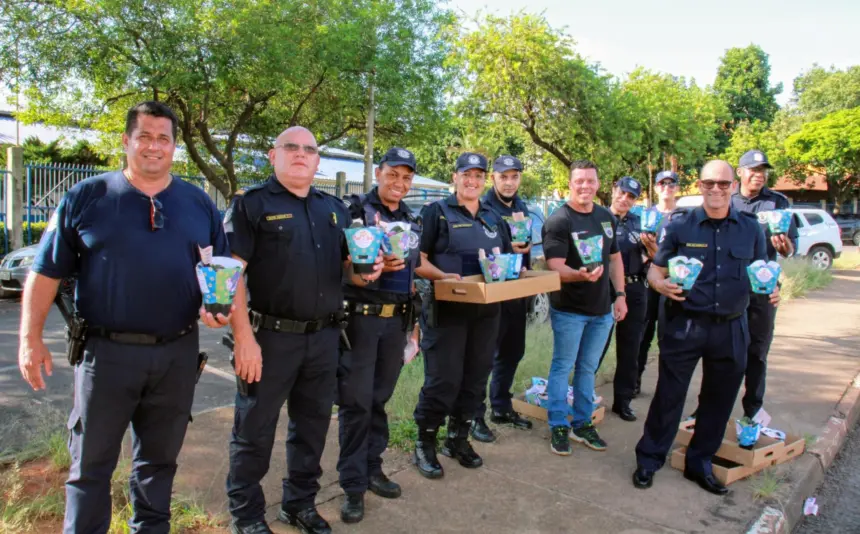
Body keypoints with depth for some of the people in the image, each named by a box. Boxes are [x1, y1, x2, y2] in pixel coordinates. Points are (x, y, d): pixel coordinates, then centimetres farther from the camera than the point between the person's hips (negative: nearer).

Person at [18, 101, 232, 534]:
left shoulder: (199, 203, 7)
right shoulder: (86, 197, 1)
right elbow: (46, 271, 1)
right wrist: (30, 338, -5)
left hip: (177, 353, 2)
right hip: (106, 351, -2)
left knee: (160, 458, 17)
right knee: (91, 463, 11)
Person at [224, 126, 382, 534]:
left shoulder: (334, 208, 12)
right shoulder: (252, 203, -5)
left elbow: (347, 265, 19)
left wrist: (364, 272, -5)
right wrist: (244, 337, -19)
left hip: (324, 337, 6)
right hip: (271, 335, -5)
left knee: (313, 425, 17)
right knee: (255, 429, 8)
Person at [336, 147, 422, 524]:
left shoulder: (412, 221, 14)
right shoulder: (356, 210, -4)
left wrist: (413, 316, 15)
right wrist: (373, 266, -25)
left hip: (397, 318, 6)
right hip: (361, 316, -5)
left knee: (380, 398, 14)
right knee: (356, 402, -1)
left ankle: (372, 468, 27)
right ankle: (353, 484, 10)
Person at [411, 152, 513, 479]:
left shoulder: (494, 219, 16)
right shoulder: (436, 212, -2)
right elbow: (418, 261, -8)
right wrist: (443, 276, -24)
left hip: (486, 311, 6)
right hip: (447, 310, -6)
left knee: (476, 377, 12)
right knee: (443, 379, -3)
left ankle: (458, 439, 28)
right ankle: (424, 445, 14)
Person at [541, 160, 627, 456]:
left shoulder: (607, 217, 8)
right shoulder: (558, 221, -13)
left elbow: (615, 258, 15)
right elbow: (555, 267, -20)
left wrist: (620, 295, 7)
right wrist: (581, 275, -38)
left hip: (601, 309, 6)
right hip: (568, 310, -6)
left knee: (588, 368, 15)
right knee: (562, 367, 5)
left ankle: (583, 424, 27)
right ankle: (559, 426, 17)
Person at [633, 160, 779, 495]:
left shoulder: (751, 229, 7)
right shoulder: (680, 225, -1)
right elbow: (655, 269, 0)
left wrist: (770, 291, -9)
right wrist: (661, 284, -22)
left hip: (731, 329, 3)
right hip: (683, 326, -3)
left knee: (719, 400, 13)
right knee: (669, 395, 3)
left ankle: (700, 463, 30)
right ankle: (648, 460, 18)